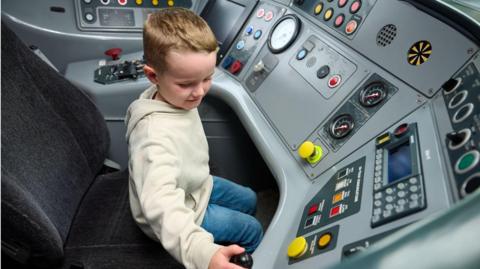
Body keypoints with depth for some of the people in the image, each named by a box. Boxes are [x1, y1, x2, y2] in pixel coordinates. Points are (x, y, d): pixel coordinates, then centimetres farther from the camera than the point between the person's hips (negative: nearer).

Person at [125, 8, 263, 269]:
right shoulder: (156, 136, -43)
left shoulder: (174, 96, -15)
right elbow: (161, 204, -55)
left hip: (196, 187, 8)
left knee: (249, 200, 24)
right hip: (180, 215, -8)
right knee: (252, 230, 3)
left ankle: (229, 244, 50)